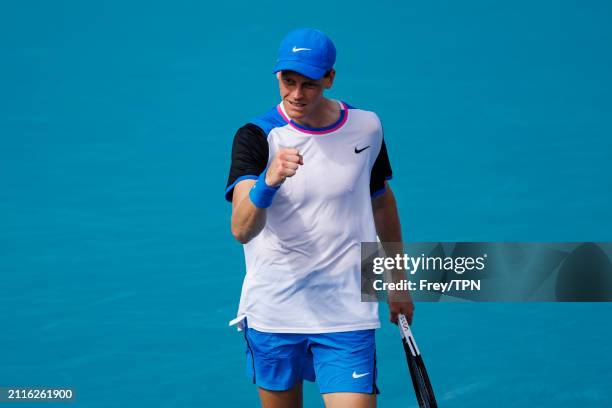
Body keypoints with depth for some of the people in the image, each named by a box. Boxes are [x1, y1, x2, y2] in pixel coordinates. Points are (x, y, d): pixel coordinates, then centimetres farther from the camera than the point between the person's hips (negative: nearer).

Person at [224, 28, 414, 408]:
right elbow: (242, 230, -24)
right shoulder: (256, 136, -10)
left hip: (347, 315, 1)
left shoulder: (366, 127, 0)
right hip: (273, 314, -1)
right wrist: (268, 182, -44)